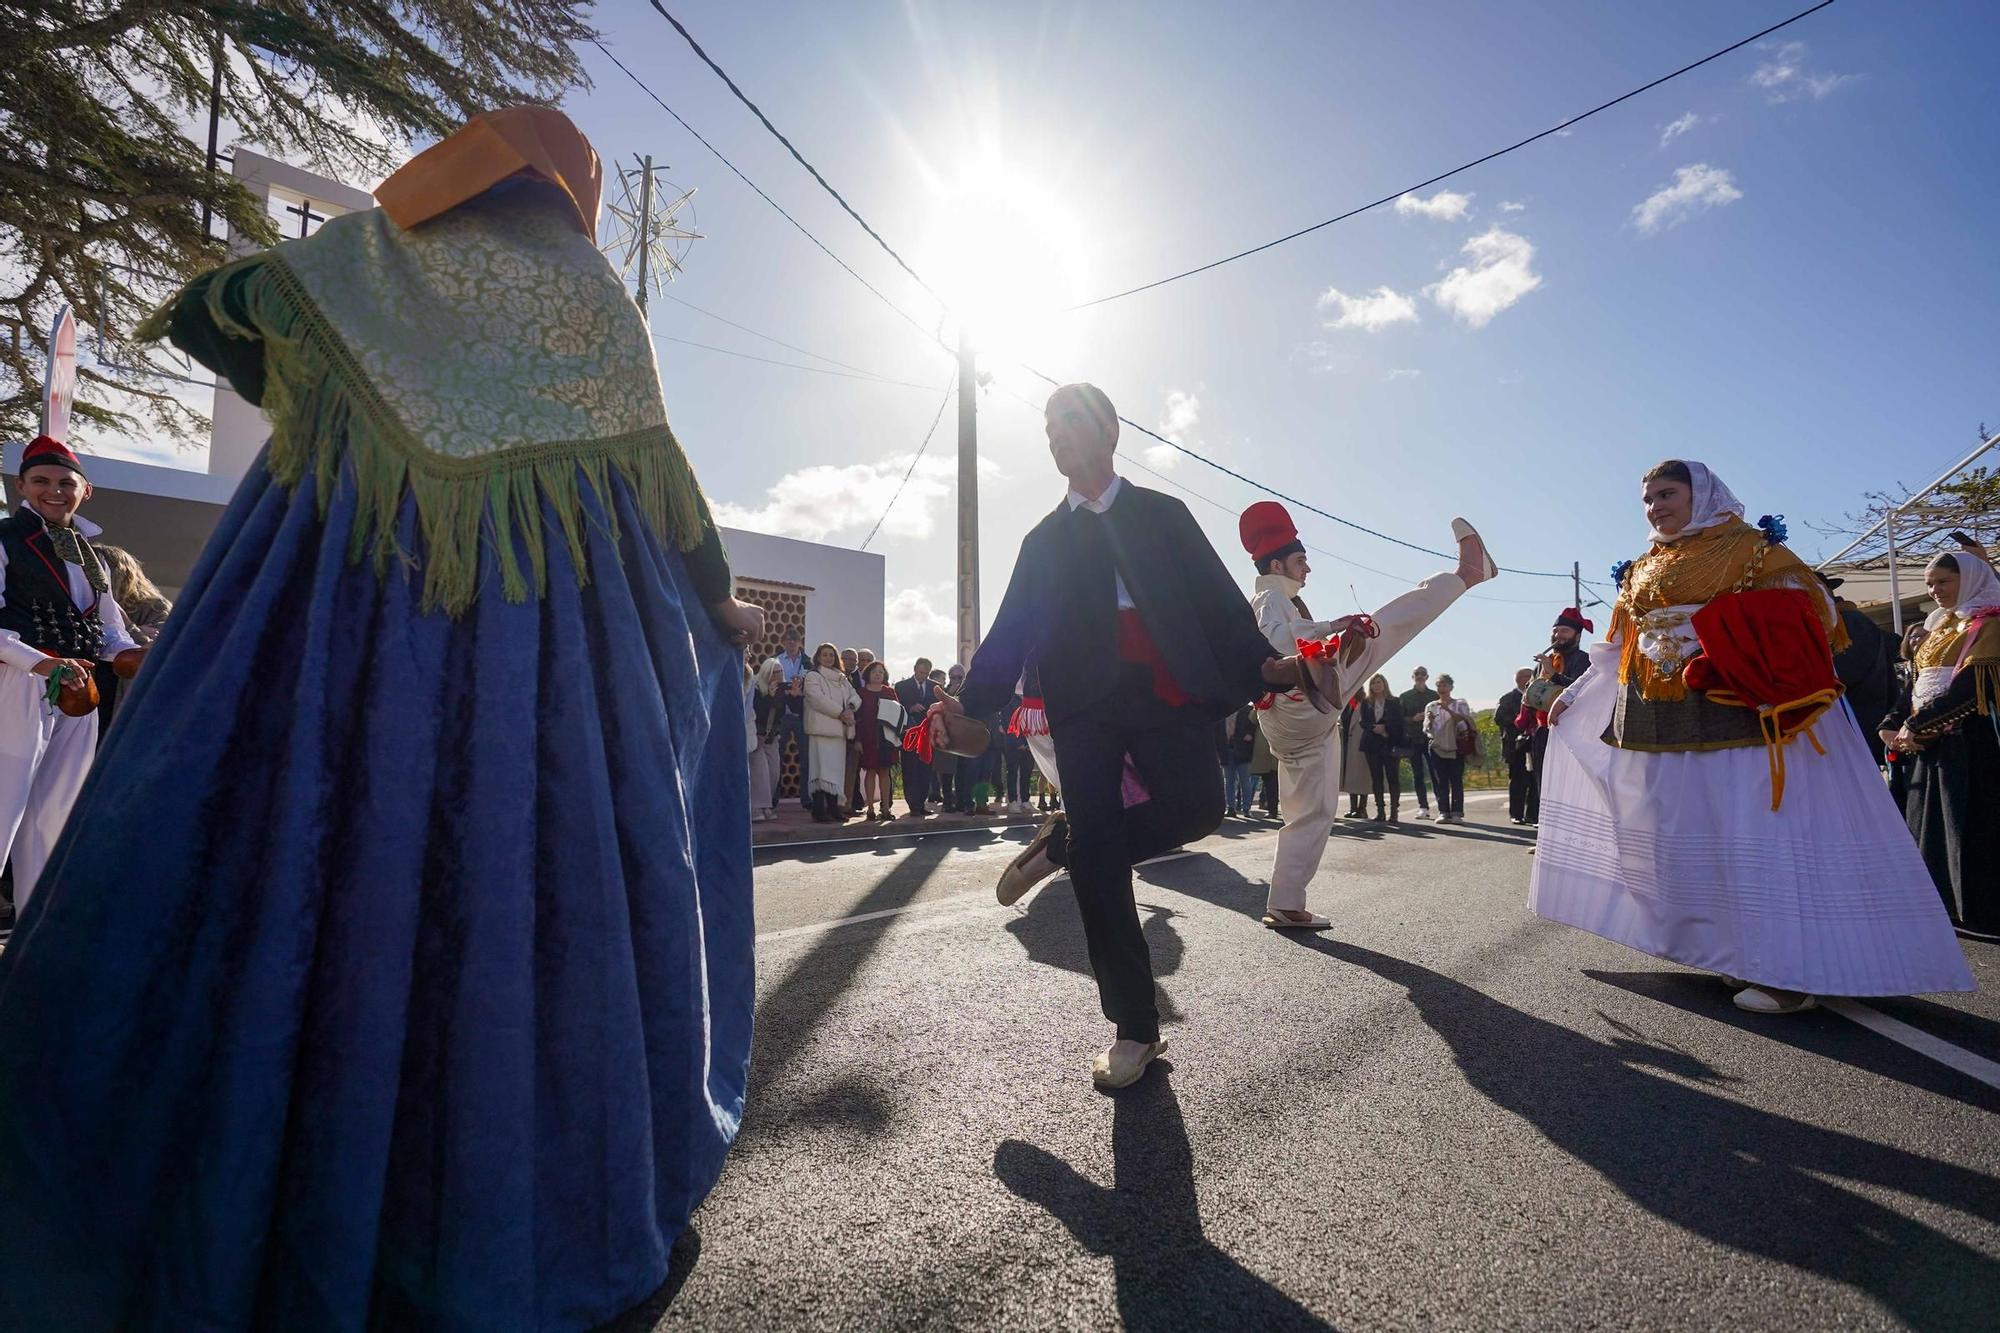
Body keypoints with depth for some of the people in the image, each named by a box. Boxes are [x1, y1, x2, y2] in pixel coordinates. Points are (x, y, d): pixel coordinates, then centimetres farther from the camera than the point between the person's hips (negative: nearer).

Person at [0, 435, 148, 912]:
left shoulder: (92, 557, 18)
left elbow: (110, 631, 20)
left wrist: (130, 654, -1)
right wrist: (41, 662, -27)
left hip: (78, 694, 6)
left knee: (52, 817, 12)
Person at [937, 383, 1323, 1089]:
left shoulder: (1162, 514, 14)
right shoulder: (1043, 540, 19)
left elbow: (1217, 596, 7)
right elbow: (1012, 629, 15)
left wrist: (1262, 663, -9)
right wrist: (970, 700, 3)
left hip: (1165, 688, 0)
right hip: (1083, 702, 1)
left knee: (1196, 806, -24)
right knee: (1100, 866, -5)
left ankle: (1061, 848, 3)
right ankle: (1134, 1028, 8)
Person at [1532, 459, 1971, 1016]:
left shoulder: (1748, 547, 2)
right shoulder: (1640, 571, 18)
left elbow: (1814, 611, -6)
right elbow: (1618, 650, 22)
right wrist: (1573, 693, 19)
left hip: (1737, 716, -6)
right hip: (1666, 727, 6)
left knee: (1758, 831, -8)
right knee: (1688, 835, 7)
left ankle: (1790, 968, 0)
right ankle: (1743, 954, 18)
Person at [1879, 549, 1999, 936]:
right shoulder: (1939, 625, 17)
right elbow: (1919, 684, 15)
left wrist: (1917, 725, -17)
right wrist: (1894, 724, 2)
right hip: (1929, 741, 8)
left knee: (1969, 825, -4)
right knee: (1930, 823, 9)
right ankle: (1946, 904, 17)